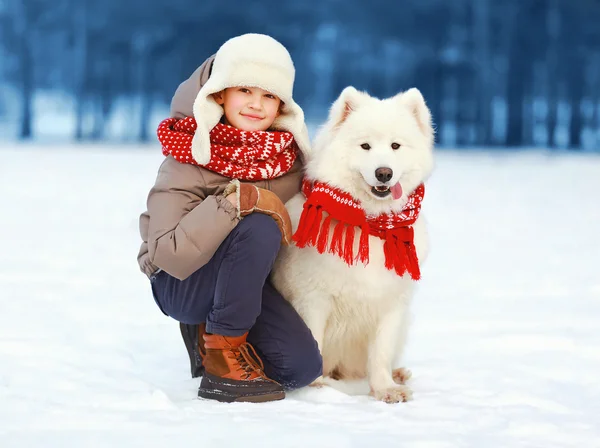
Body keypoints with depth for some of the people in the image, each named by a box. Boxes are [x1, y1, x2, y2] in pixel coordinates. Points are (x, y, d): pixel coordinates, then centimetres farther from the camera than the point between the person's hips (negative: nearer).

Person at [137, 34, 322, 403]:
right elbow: (170, 255, -33)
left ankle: (207, 333, 13)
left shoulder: (286, 150, -5)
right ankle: (222, 350, -16)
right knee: (259, 227, -33)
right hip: (180, 284, -6)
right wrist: (235, 199, -36)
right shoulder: (189, 160, -21)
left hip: (247, 284, 6)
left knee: (302, 365, -15)